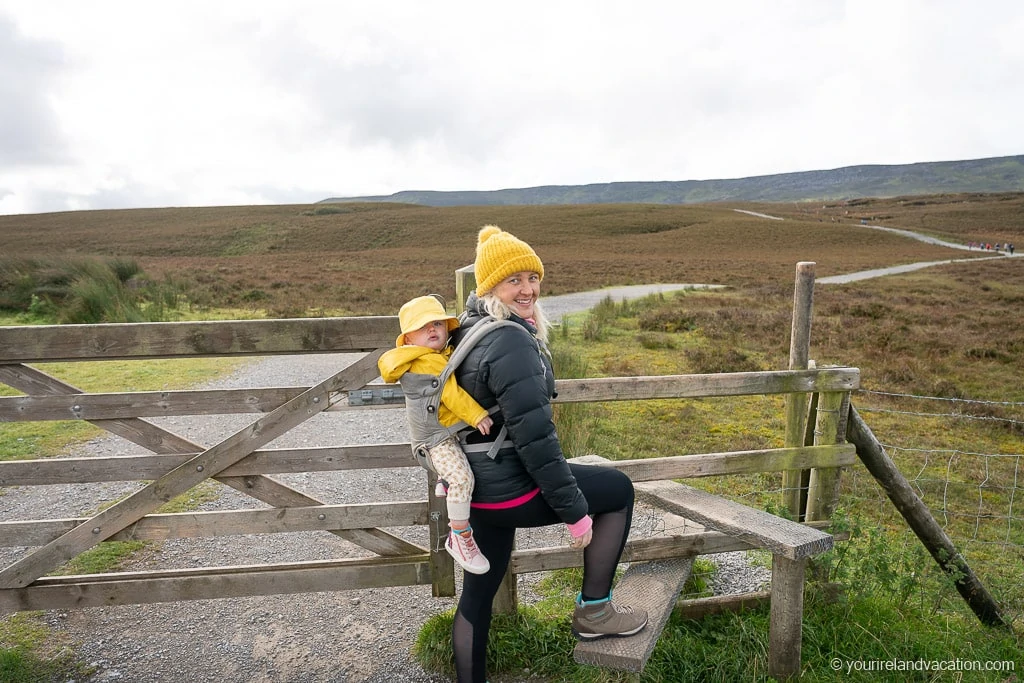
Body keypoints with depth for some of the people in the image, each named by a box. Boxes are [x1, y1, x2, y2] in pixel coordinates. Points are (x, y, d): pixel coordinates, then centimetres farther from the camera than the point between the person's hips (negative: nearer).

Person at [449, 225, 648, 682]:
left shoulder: (469, 328, 7)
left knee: (478, 594, 22)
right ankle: (593, 611, 19)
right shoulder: (512, 341, -22)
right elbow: (535, 439, -24)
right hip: (511, 489, -9)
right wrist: (574, 510, -17)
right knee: (619, 490, 9)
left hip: (474, 486, 9)